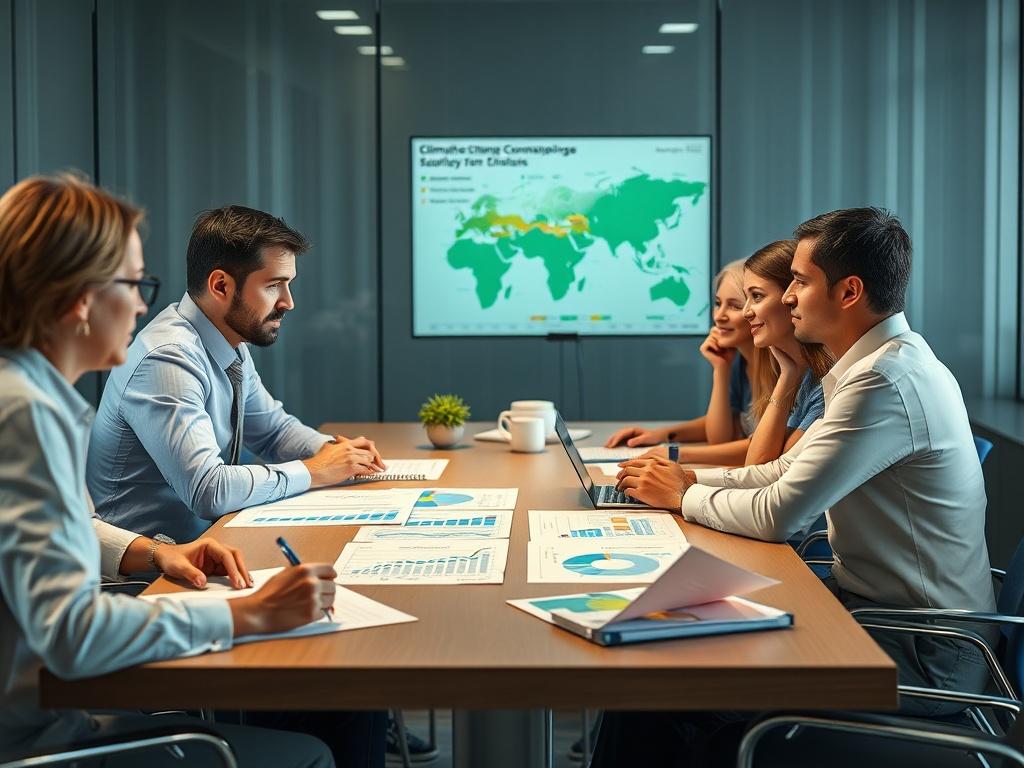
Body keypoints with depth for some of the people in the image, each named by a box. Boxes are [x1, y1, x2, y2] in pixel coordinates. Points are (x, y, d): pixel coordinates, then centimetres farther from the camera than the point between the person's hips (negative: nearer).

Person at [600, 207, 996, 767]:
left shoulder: (885, 382, -23)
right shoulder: (893, 362, 10)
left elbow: (778, 515, -24)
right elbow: (788, 469, 15)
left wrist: (683, 497, -7)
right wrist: (691, 477, 4)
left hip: (920, 655, -9)